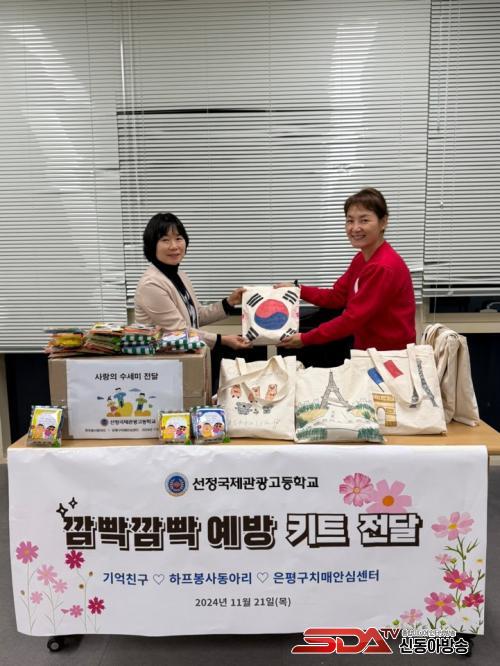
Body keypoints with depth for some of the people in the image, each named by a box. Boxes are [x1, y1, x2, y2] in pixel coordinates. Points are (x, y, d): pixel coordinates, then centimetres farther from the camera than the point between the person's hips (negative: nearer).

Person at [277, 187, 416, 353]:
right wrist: (297, 289, 1)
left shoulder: (383, 267, -23)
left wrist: (305, 339, -19)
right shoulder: (361, 258, 6)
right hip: (367, 348, 8)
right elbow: (336, 297, 10)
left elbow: (353, 318, -23)